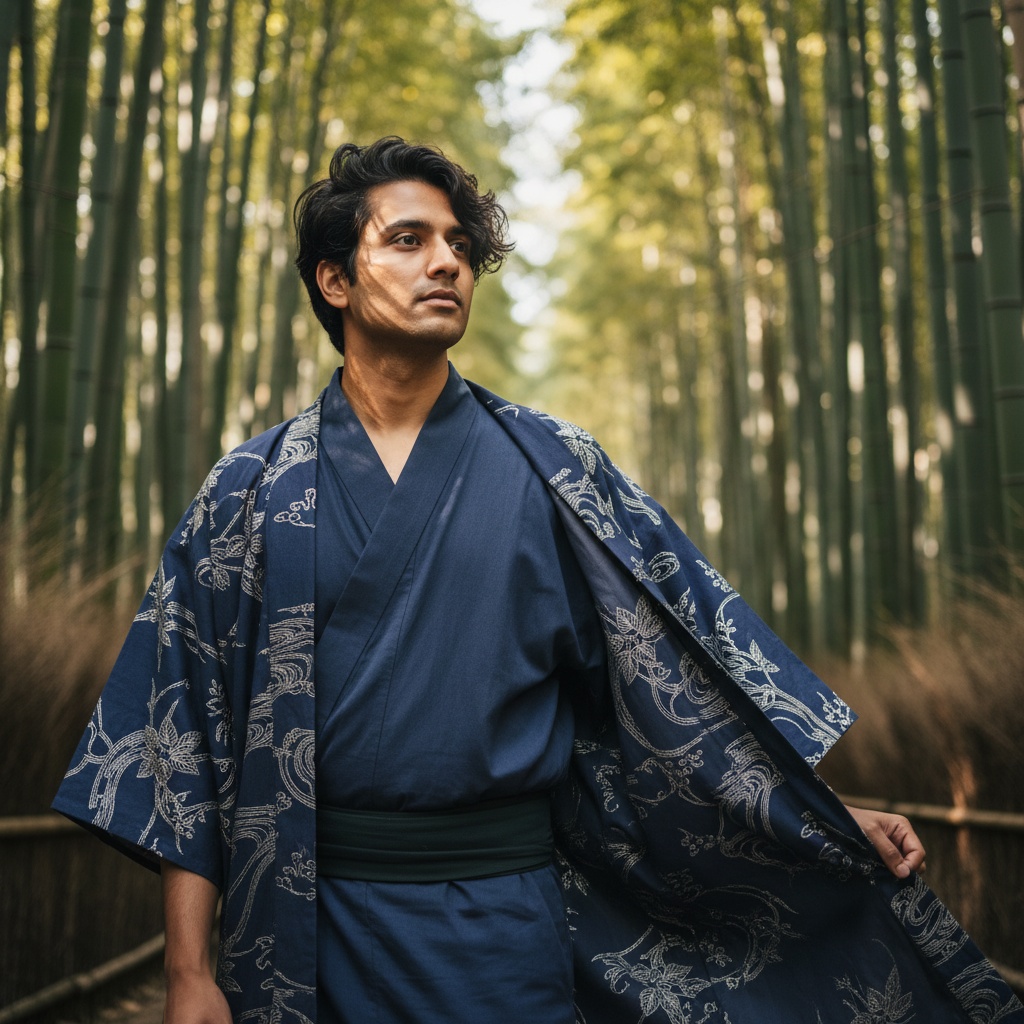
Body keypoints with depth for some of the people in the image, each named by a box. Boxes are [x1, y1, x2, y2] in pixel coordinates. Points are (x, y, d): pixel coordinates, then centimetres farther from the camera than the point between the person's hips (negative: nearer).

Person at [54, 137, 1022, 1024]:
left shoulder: (548, 467, 1)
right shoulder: (249, 490, 1)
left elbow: (691, 653, 5)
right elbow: (186, 737, 0)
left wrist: (833, 816, 2)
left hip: (506, 917, 0)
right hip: (306, 922, 0)